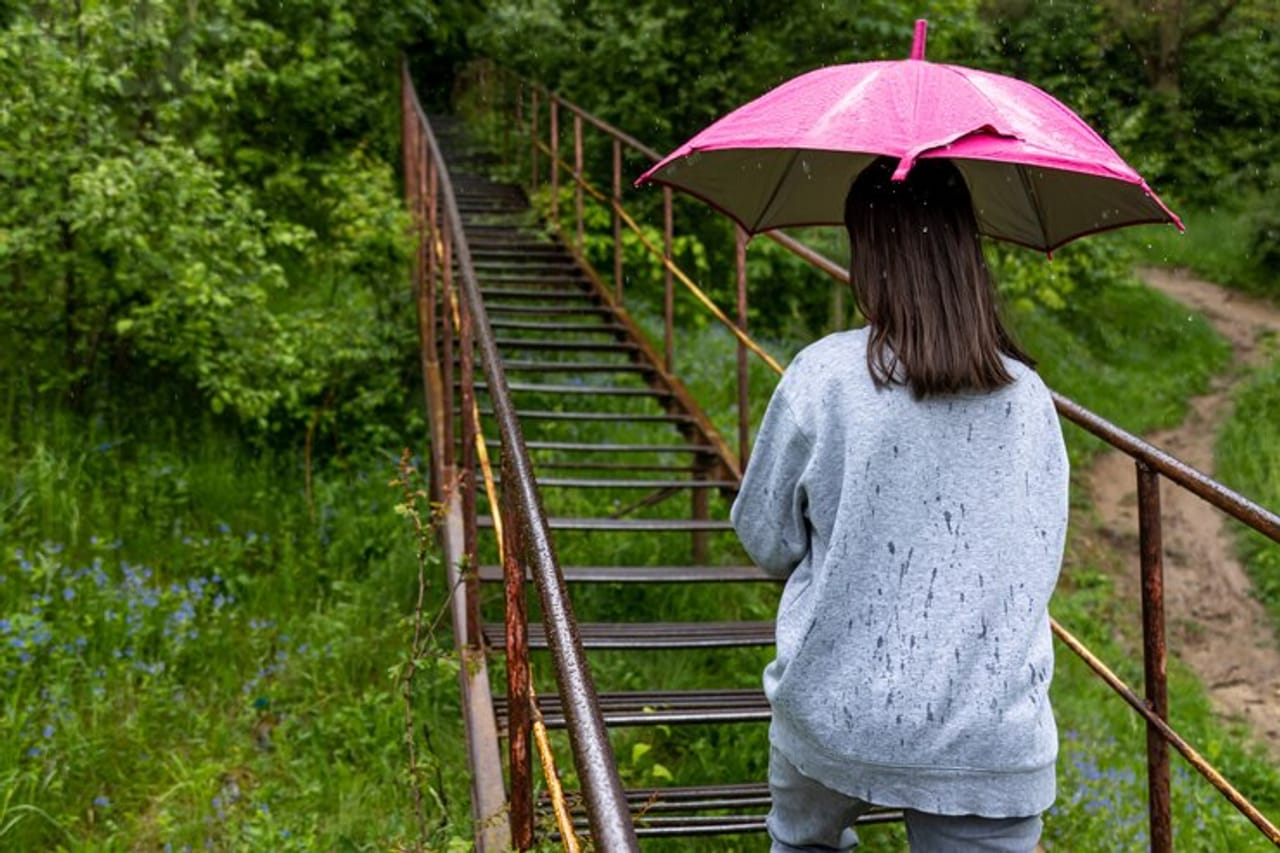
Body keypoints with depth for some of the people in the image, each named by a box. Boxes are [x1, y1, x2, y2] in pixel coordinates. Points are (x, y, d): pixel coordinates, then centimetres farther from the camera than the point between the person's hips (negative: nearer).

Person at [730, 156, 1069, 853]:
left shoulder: (823, 375, -11)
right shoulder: (1028, 397, -2)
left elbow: (765, 539, -1)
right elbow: (1042, 559, 9)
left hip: (836, 718, -1)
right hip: (995, 747, 1)